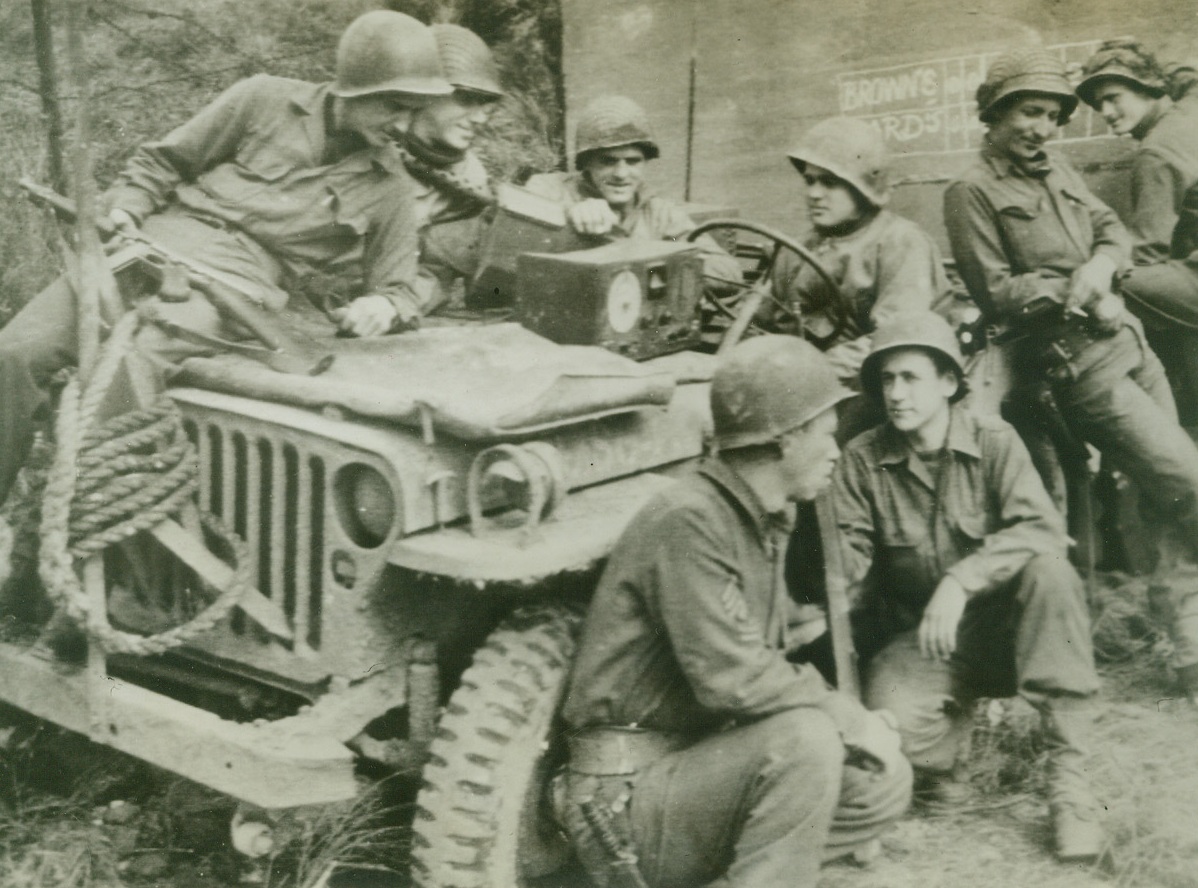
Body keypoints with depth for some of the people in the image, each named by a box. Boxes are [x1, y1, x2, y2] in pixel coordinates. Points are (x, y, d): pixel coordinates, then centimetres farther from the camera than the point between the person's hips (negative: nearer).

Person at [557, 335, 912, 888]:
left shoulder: (764, 522, 12)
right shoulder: (688, 521, -20)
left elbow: (768, 666, 14)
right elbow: (732, 679, -27)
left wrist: (851, 716, -3)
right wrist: (849, 718, -15)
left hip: (698, 760, 10)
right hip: (627, 791, -10)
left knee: (883, 785, 3)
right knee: (804, 737, -30)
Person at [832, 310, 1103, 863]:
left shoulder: (994, 441, -7)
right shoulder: (862, 460, -3)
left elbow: (1042, 528, -22)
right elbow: (845, 565, -5)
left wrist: (962, 579, -35)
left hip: (999, 623, 1)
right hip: (916, 638, 0)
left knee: (1049, 570, -32)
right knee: (892, 721, -32)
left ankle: (1067, 774, -25)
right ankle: (950, 728, 8)